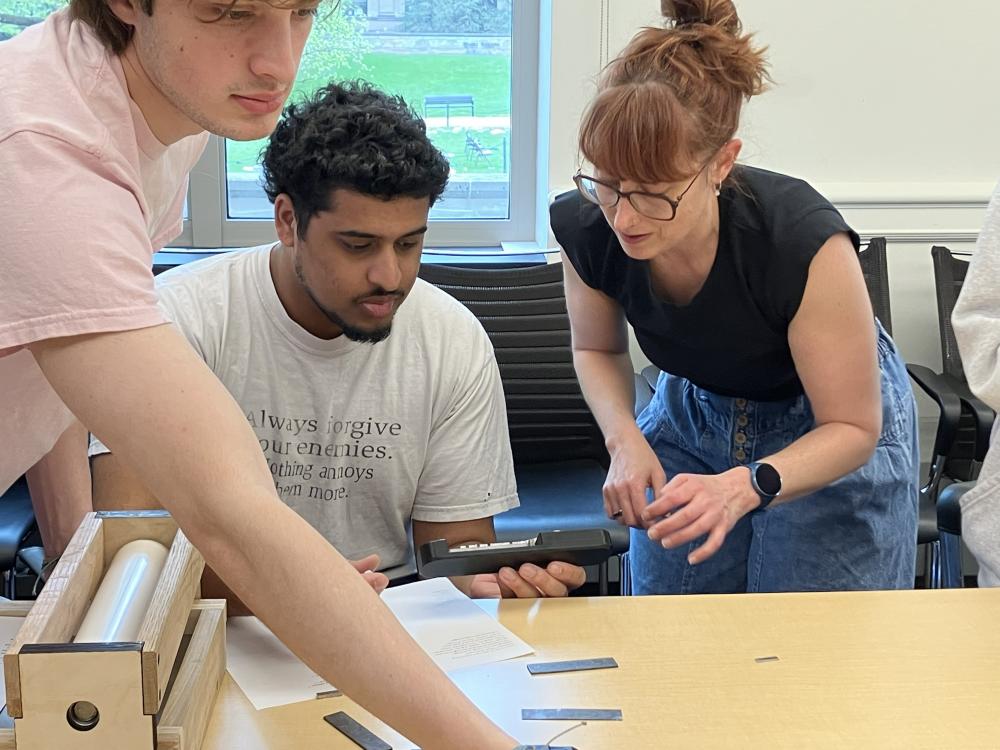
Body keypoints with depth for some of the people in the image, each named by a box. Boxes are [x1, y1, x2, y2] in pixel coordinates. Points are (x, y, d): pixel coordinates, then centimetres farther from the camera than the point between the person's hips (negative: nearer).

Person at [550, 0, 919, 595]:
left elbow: (854, 427, -23)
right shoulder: (585, 226, -25)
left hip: (831, 439, -3)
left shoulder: (804, 243, -36)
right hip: (692, 410, 4)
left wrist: (744, 488, -40)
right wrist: (625, 441, -20)